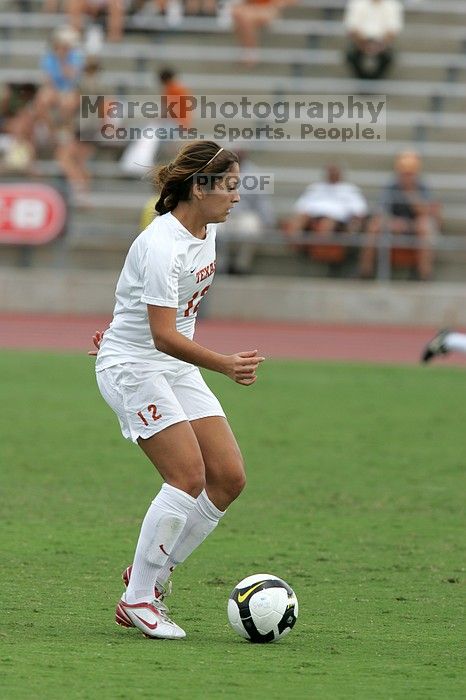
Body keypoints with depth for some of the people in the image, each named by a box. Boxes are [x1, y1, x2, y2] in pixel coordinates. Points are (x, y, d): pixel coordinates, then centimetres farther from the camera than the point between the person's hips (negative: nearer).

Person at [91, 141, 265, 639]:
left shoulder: (207, 231, 4)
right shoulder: (162, 245, -25)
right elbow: (164, 336, -31)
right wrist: (227, 365, -42)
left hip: (177, 368, 9)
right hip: (132, 367, -9)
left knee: (229, 476, -3)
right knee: (188, 476, -19)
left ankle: (150, 574, 9)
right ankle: (138, 598, -8)